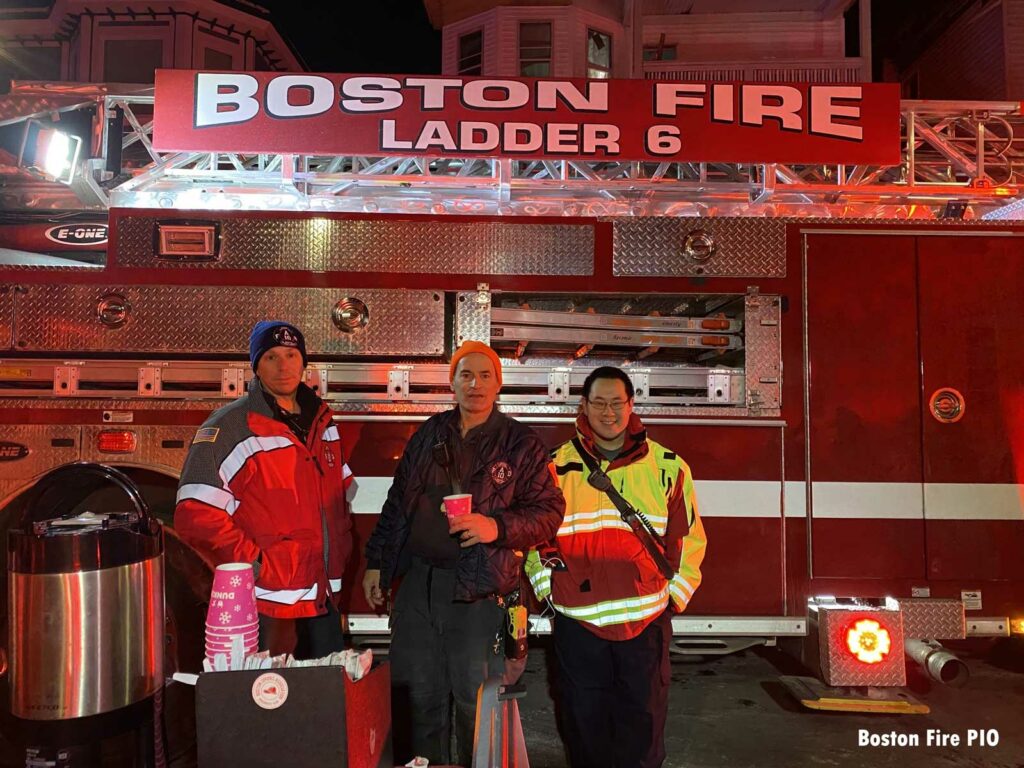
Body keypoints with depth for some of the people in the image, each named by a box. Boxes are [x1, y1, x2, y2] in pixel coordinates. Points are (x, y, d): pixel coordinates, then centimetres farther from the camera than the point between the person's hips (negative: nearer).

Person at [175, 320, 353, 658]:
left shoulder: (321, 421, 10)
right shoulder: (229, 427, -10)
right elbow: (195, 515, -16)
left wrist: (339, 556, 10)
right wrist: (253, 564, -18)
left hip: (324, 600, 6)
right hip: (268, 606, -6)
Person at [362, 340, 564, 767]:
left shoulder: (520, 444, -3)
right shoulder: (429, 436, 9)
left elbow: (549, 511, -6)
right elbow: (397, 503, 15)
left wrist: (498, 527, -22)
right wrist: (377, 563, 14)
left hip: (478, 589, -4)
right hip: (417, 580, 4)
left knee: (475, 701, 6)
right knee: (414, 696, 15)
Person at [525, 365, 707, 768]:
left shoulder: (667, 468, 2)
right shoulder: (558, 467, 2)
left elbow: (689, 538, 8)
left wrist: (675, 593, 3)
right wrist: (546, 588, 2)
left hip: (646, 621, 0)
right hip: (577, 621, 1)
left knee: (643, 720, 11)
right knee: (585, 723, 13)